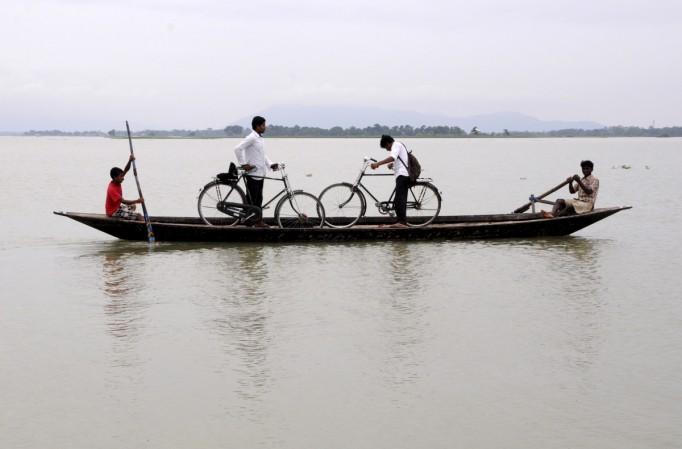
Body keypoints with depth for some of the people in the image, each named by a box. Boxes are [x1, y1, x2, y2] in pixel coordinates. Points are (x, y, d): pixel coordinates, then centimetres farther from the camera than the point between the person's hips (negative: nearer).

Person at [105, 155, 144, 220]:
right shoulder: (112, 189, -28)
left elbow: (126, 170, -6)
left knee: (132, 207, 35)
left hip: (117, 207, 11)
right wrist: (136, 201, -42)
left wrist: (130, 161, -23)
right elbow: (123, 201, -34)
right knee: (138, 216, -18)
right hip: (113, 212, -11)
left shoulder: (116, 182, -3)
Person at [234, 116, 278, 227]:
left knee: (258, 199, 11)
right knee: (251, 198, -4)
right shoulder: (251, 138, -14)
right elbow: (238, 149, -24)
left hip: (260, 173, 9)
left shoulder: (259, 138, 15)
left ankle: (258, 220, 15)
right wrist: (243, 164, -21)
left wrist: (270, 164, 9)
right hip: (252, 173, -9)